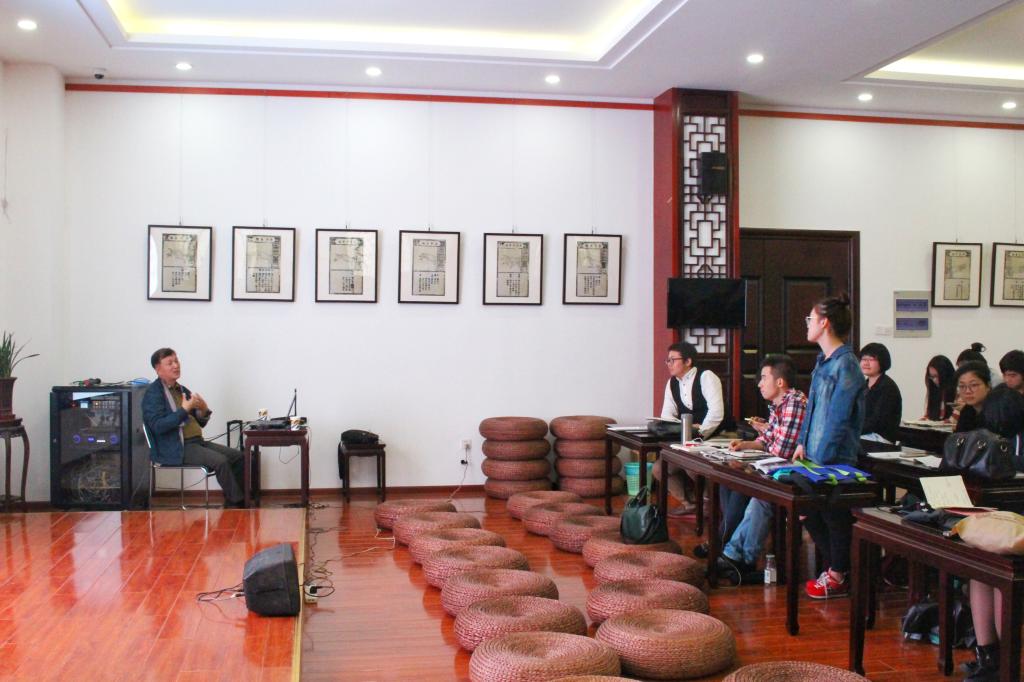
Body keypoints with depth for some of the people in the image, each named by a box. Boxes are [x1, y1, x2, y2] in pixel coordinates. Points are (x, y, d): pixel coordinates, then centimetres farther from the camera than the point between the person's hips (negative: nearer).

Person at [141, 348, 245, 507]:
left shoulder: (183, 390, 19)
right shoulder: (153, 393, -5)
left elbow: (200, 423, 20)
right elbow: (158, 426, -19)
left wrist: (204, 410, -2)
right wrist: (184, 409, -22)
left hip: (197, 442, 8)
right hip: (175, 449, -8)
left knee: (238, 456, -4)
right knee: (220, 461, -26)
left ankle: (231, 504, 0)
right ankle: (236, 503, -13)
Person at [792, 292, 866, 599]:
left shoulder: (845, 364, -16)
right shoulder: (823, 361, 12)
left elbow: (838, 418, -19)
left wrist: (822, 459, -19)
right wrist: (803, 442, 15)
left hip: (834, 459, -9)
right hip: (814, 454, 9)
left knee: (834, 515, 3)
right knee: (811, 512, 14)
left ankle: (838, 578, 17)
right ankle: (837, 570, 27)